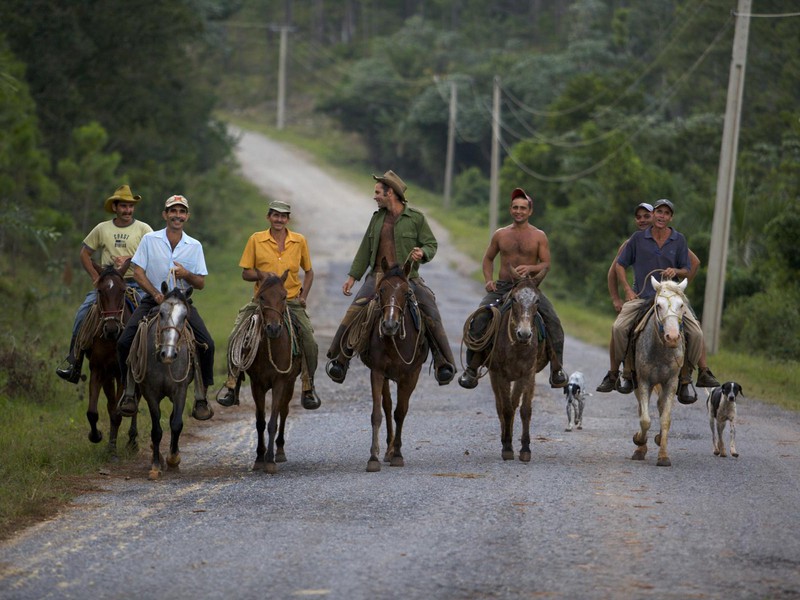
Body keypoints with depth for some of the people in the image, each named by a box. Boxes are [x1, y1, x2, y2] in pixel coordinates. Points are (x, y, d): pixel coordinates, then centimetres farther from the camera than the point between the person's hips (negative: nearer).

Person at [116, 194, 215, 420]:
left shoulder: (195, 246, 6)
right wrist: (156, 294, -17)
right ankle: (129, 389, 1)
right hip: (152, 300, -1)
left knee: (207, 344, -18)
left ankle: (202, 396, -6)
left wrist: (186, 275, -18)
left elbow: (201, 283, 5)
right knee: (124, 342, -17)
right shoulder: (150, 240, 2)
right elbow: (138, 272, -3)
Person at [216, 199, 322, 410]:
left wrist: (303, 296, 2)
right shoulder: (256, 240, 0)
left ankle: (308, 388, 4)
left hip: (291, 302, 0)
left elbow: (309, 272, 16)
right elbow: (246, 273, 4)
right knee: (235, 337, -15)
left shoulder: (299, 241, 4)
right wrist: (262, 275, -17)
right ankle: (231, 383, -1)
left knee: (310, 342, -14)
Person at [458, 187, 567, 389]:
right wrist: (488, 280, 3)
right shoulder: (500, 235, 9)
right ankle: (471, 368, -9)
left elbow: (546, 264, 0)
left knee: (553, 321, -23)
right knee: (478, 320, -20)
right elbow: (488, 259, 19)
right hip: (502, 287, 1)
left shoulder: (539, 236, 3)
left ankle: (557, 368, -12)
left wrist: (530, 268, -21)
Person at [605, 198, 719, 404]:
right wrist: (628, 290, -2)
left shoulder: (679, 240, 5)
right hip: (641, 296, -1)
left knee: (696, 333, -18)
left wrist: (675, 271, -14)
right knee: (618, 328, -24)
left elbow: (686, 270, 9)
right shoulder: (638, 238, 3)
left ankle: (686, 375, 0)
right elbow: (620, 265, 9)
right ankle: (627, 370, -4)